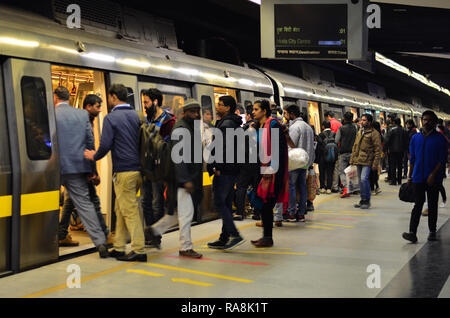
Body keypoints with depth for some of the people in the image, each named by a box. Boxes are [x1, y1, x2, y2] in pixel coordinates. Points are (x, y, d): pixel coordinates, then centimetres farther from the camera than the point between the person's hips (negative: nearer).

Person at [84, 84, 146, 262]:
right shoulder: (136, 115, 12)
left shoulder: (111, 118, -8)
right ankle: (119, 248, 21)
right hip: (138, 168, 7)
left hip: (124, 171, -7)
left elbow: (105, 145, -13)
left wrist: (94, 156, 6)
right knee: (120, 209, 15)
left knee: (130, 211, -3)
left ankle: (139, 250, -1)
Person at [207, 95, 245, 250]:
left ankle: (235, 235, -10)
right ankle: (224, 238, 16)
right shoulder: (232, 123, 19)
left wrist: (217, 167, -18)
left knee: (219, 203, -8)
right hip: (232, 170, 10)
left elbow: (224, 148, -21)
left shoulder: (226, 124, -13)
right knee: (226, 204, 11)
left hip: (224, 170, -10)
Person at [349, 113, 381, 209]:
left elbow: (378, 149, -10)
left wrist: (375, 163, -15)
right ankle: (363, 200, 21)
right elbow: (355, 146, 20)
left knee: (364, 179, -19)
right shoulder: (359, 132, 15)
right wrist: (352, 159, 14)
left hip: (367, 161, -7)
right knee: (360, 181, 11)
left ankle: (367, 200, -6)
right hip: (358, 160, 7)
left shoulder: (374, 133, -7)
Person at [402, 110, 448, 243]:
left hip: (433, 179, -2)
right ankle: (413, 233, -8)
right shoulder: (415, 138, 8)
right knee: (418, 204, -2)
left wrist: (433, 174, -16)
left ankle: (432, 231, 20)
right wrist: (410, 175, 10)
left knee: (432, 205, 8)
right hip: (418, 177, 2)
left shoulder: (440, 139, -3)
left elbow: (442, 160, -7)